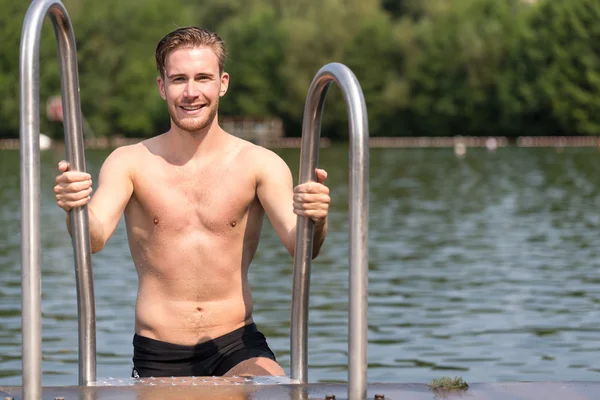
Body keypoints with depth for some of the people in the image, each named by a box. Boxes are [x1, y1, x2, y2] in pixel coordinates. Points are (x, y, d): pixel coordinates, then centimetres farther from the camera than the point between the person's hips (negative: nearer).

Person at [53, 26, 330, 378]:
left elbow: (298, 244, -12)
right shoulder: (130, 163, 0)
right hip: (159, 356, 1)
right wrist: (75, 208, -38)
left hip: (237, 348, -1)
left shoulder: (260, 164, -1)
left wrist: (315, 222, -36)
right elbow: (94, 237, -14)